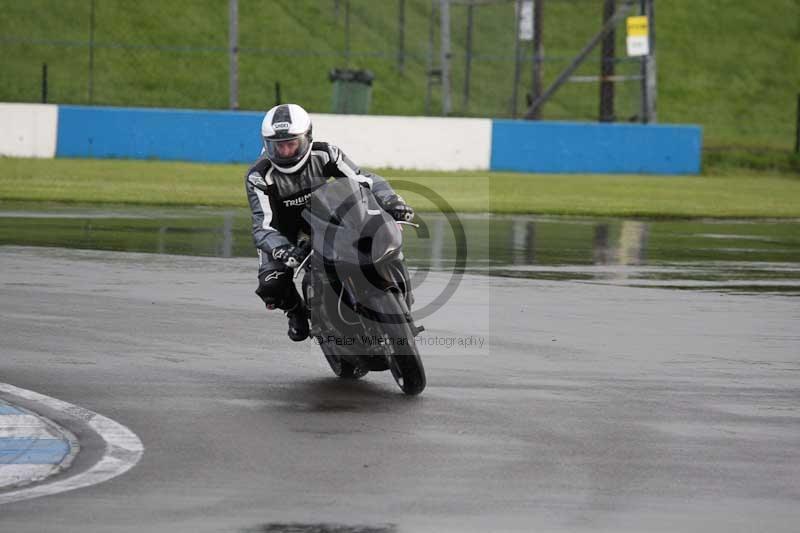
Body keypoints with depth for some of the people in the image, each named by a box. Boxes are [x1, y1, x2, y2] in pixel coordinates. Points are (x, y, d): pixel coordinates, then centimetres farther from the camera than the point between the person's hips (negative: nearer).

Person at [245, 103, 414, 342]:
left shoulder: (324, 155, -25)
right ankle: (296, 310, 14)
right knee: (271, 284, -23)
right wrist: (282, 250, -54)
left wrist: (390, 200, -43)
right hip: (282, 228, -2)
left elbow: (363, 179, -25)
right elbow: (263, 227, -34)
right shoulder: (259, 177, -30)